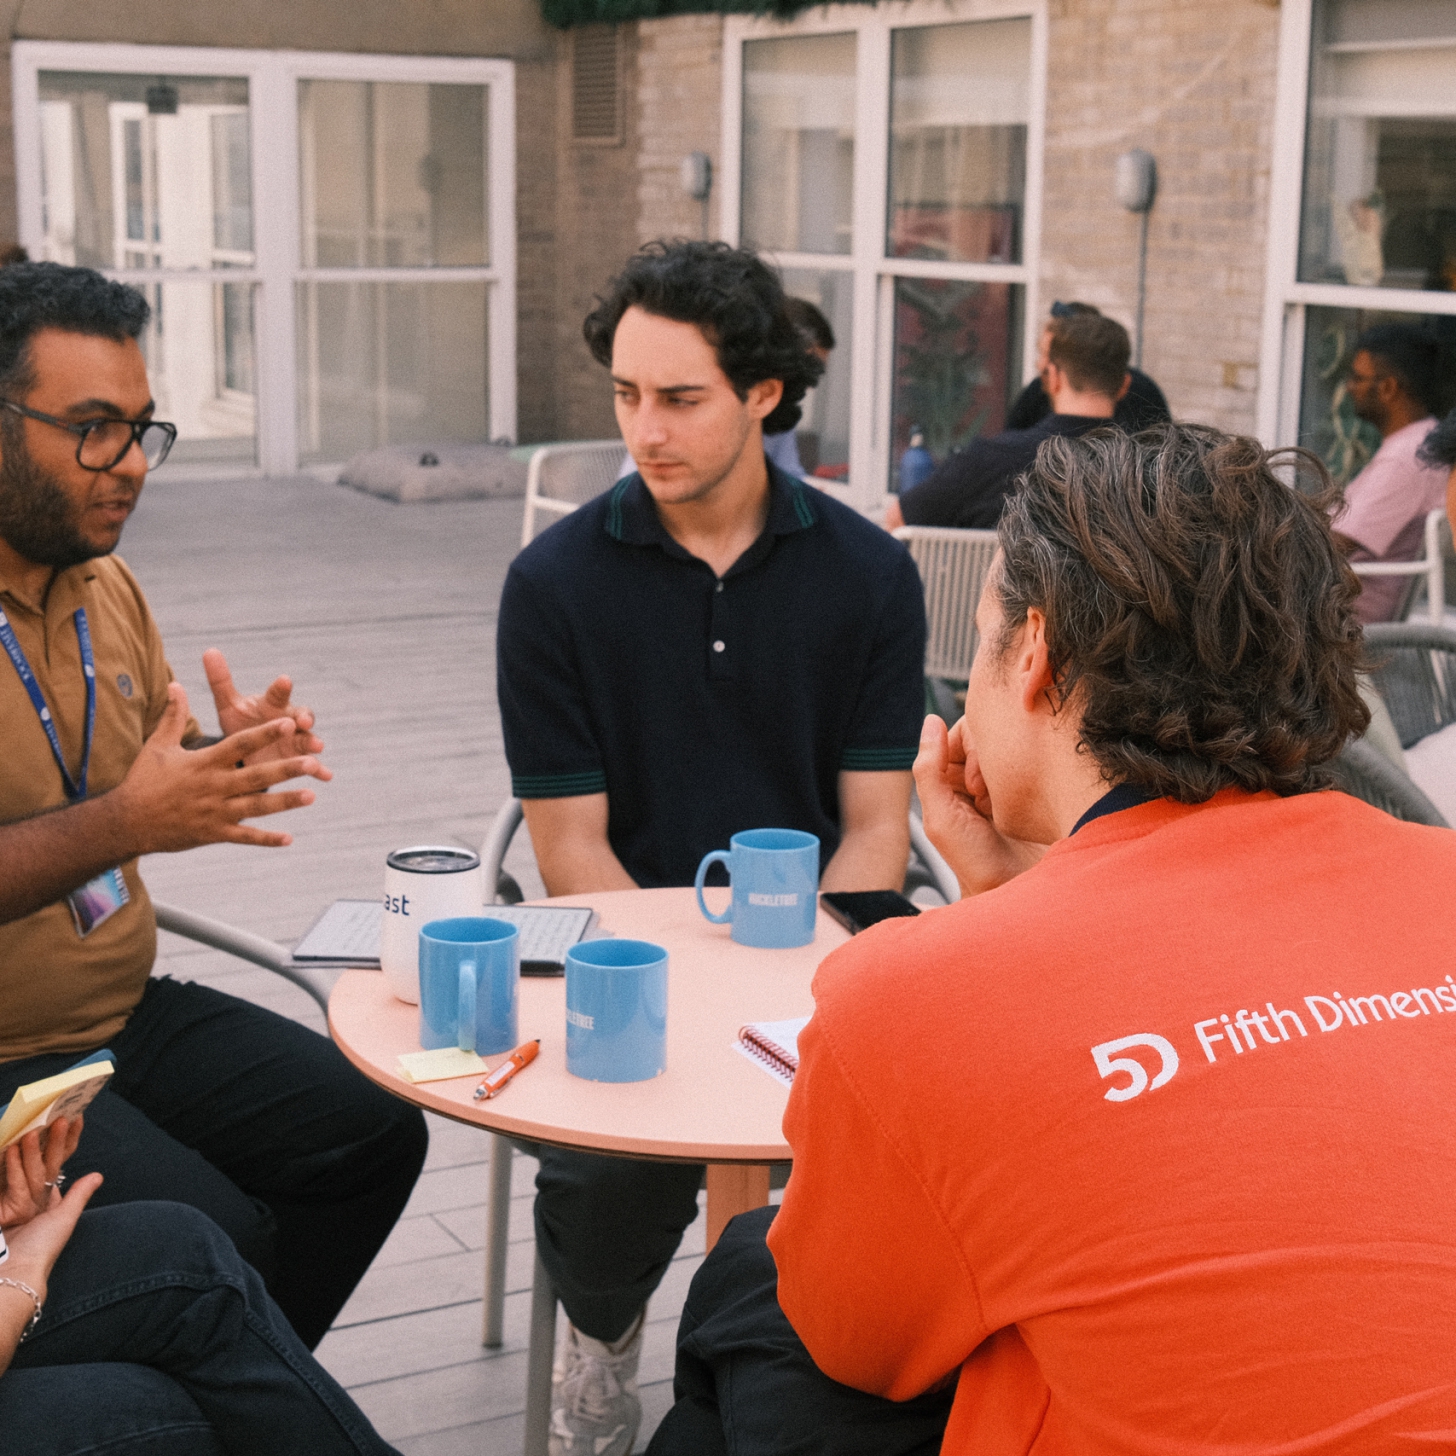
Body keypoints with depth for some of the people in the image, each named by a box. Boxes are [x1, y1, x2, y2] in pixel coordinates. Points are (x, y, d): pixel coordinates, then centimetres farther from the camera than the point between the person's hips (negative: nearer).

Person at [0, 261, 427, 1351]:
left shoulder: (107, 589, 10)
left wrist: (231, 762, -5)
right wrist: (123, 823, -33)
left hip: (129, 1014, 8)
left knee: (373, 1131, -1)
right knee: (217, 1238, -23)